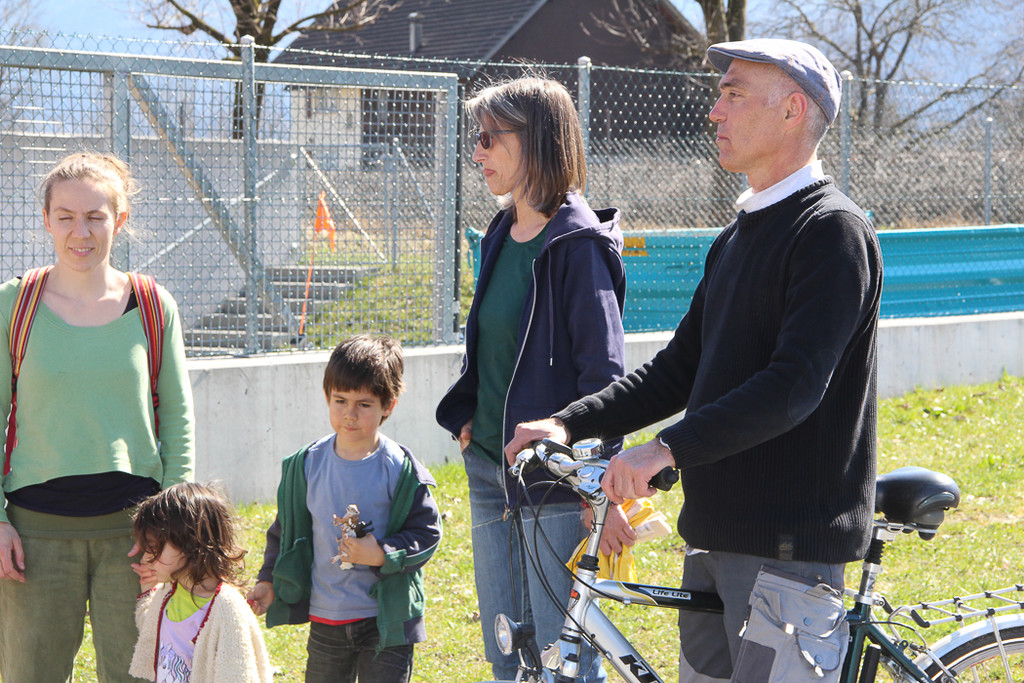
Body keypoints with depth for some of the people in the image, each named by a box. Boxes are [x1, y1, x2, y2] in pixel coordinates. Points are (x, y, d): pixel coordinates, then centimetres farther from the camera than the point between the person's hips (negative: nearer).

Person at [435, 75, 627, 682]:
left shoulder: (578, 244, -14)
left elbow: (604, 373, -17)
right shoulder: (503, 235, 11)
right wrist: (465, 415, 11)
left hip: (553, 476, -8)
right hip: (490, 465, 9)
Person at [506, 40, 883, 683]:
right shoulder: (737, 238, 17)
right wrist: (570, 424, 5)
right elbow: (681, 367, 17)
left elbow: (795, 385, -24)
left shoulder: (833, 231, -12)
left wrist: (669, 448, -31)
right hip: (714, 532, 9)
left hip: (791, 544, -9)